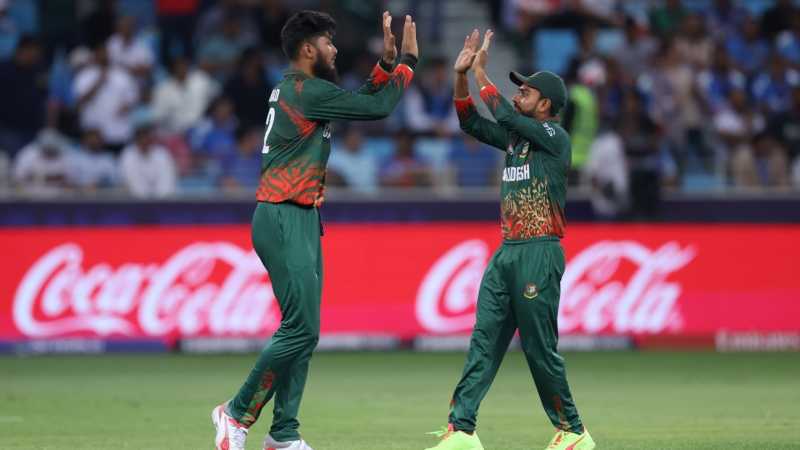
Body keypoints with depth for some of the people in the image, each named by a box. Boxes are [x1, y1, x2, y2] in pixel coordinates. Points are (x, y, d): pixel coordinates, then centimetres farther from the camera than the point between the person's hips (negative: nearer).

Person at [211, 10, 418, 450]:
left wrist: (387, 62, 15)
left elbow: (360, 101, 25)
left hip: (300, 220, 11)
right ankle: (237, 413, -4)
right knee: (300, 328, -13)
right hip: (285, 220, -11)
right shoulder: (304, 90, -13)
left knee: (304, 331, 8)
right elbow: (376, 107, -11)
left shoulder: (299, 89, 17)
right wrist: (407, 61, 0)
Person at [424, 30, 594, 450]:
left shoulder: (555, 138, -6)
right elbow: (471, 122, 17)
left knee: (539, 348, -6)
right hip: (506, 253, 8)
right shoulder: (516, 137, 17)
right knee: (484, 340, 0)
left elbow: (506, 116, -15)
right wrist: (461, 74, 5)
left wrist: (481, 72, -7)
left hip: (539, 254, -8)